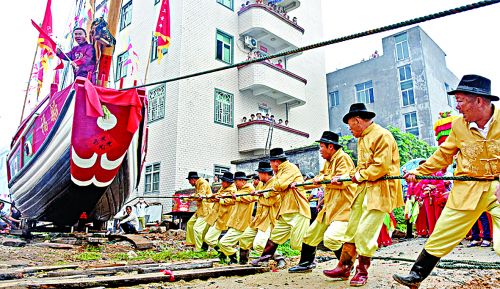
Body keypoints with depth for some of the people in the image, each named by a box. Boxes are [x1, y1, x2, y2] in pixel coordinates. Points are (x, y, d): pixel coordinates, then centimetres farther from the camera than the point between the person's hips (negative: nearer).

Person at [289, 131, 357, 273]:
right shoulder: (328, 161, 17)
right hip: (330, 207, 10)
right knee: (311, 234, 16)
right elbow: (318, 180, 23)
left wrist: (322, 179, -14)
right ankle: (306, 263, 33)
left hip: (343, 207, -10)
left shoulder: (343, 158, -13)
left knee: (331, 238, -25)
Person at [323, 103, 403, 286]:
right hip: (364, 190, 9)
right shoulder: (362, 138, 18)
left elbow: (381, 167, -21)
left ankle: (362, 271, 11)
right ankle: (344, 268, 19)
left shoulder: (381, 135, -12)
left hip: (380, 191, -9)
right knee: (352, 230, 10)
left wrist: (359, 176, -12)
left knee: (364, 233, -6)